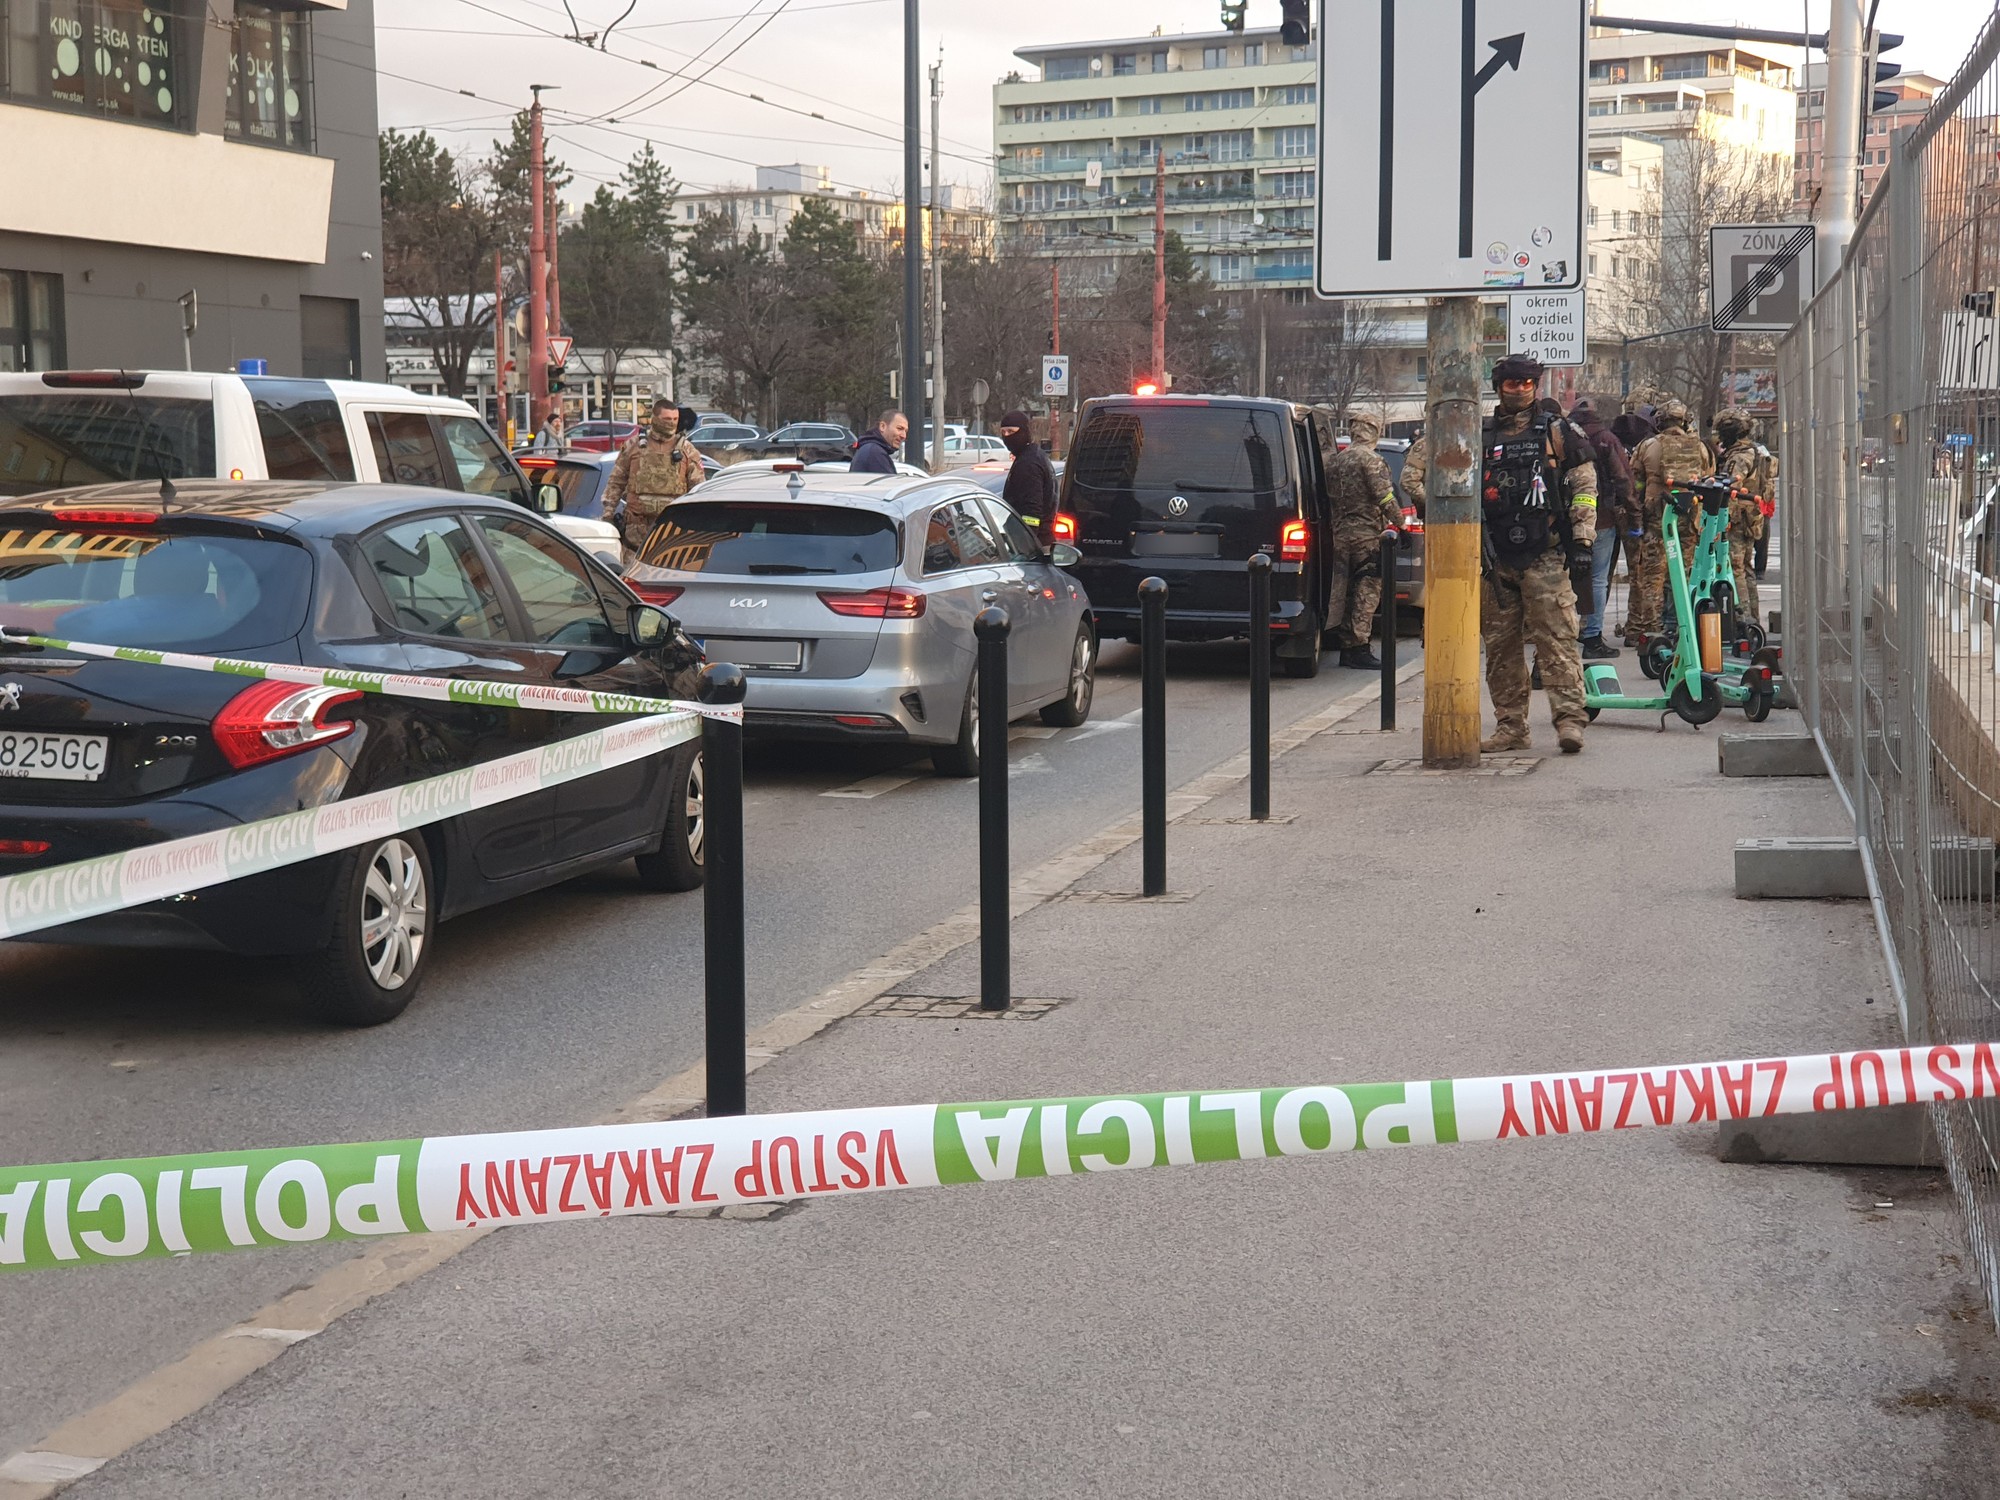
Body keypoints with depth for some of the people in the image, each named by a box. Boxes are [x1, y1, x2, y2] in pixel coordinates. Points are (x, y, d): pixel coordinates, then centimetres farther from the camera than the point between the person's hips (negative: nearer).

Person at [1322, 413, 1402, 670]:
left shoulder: (1337, 460, 14)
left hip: (1342, 533, 8)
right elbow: (1384, 496, -15)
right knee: (1368, 591, -7)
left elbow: (1330, 497, 19)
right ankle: (1359, 647, -12)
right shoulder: (1370, 459, -10)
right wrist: (1400, 523, -6)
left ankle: (1347, 647, 17)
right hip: (1367, 534, -8)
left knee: (1353, 590, 15)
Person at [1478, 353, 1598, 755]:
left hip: (1545, 557, -3)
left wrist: (1581, 543, -3)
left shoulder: (1556, 433, 7)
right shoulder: (1480, 439, 15)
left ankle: (1569, 718, -12)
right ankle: (1510, 726, 12)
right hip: (1496, 560, 4)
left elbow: (1585, 486, 5)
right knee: (1501, 647, 5)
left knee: (1556, 640, -10)